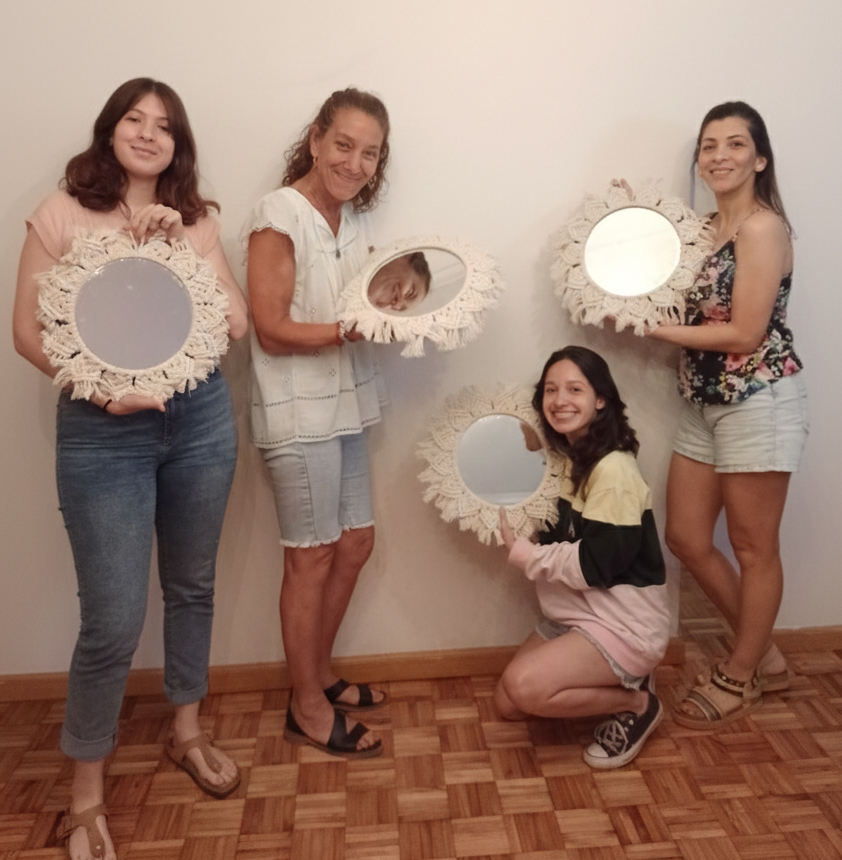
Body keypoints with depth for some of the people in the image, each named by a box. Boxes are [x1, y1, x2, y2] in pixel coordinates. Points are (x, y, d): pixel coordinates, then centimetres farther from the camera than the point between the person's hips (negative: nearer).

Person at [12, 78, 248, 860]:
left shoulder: (195, 220, 8)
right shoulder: (61, 213, -1)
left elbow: (236, 322, -2)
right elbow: (27, 330, -3)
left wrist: (183, 243, -11)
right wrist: (97, 386, -18)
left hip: (199, 416, 4)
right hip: (103, 429, -4)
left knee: (192, 586, 16)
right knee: (113, 620, -2)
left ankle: (186, 733, 39)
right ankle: (86, 792, 21)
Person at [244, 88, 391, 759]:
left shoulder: (353, 219, 11)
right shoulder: (280, 215, -12)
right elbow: (272, 330, -17)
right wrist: (352, 330, -27)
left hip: (345, 407, 8)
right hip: (298, 413, -8)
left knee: (355, 544, 14)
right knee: (313, 558, 2)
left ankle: (320, 674, 34)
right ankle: (308, 710, 20)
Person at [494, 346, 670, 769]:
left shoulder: (612, 469, -22)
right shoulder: (565, 457, 6)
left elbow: (596, 566, -23)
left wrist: (520, 551, -18)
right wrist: (506, 523, -7)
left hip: (624, 623, -9)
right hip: (573, 615, 9)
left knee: (524, 686, -25)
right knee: (507, 704, 6)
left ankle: (637, 703, -2)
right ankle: (618, 681, 18)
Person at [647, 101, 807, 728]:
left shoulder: (763, 228, -14)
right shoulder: (711, 226, 12)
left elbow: (744, 332, -18)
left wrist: (654, 329, -12)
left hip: (759, 402, -9)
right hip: (705, 404, 9)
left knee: (754, 549, 6)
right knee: (687, 538, 12)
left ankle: (742, 678, 25)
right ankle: (765, 657, 30)